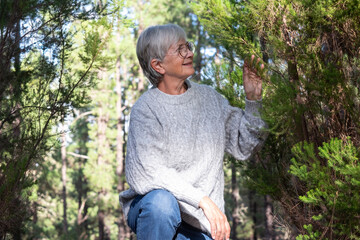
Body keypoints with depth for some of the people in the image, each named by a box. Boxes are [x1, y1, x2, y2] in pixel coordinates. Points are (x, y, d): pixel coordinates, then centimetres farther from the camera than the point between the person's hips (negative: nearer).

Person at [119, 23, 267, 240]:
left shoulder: (209, 97, 6)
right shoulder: (146, 108, -12)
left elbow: (244, 148, 8)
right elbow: (149, 174, -24)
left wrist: (253, 100, -5)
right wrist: (203, 200, -31)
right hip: (151, 213, -4)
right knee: (161, 202, -38)